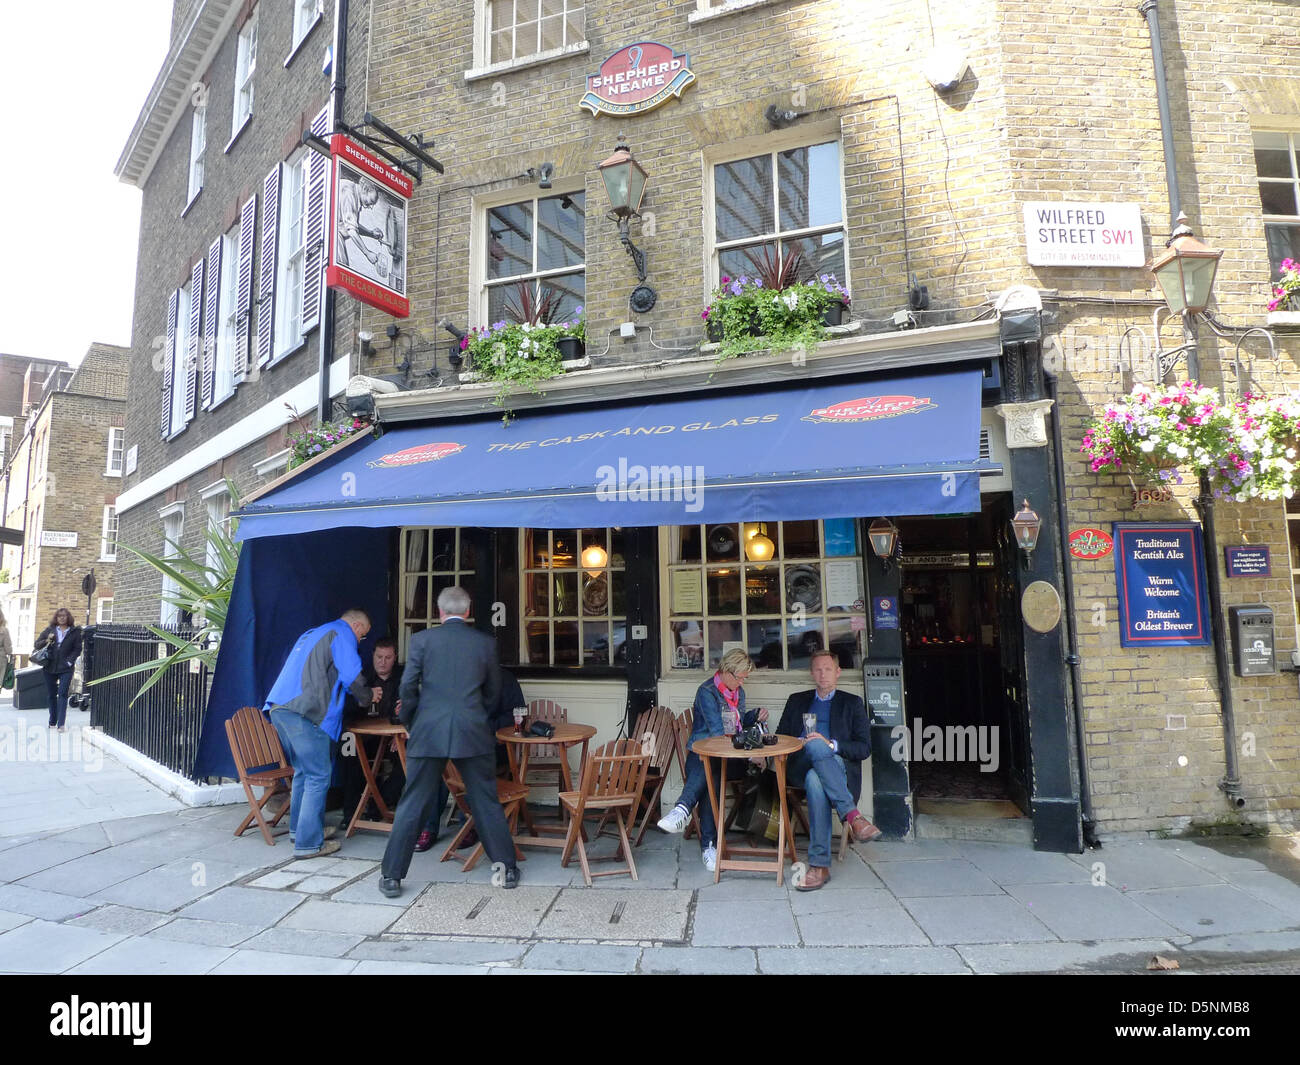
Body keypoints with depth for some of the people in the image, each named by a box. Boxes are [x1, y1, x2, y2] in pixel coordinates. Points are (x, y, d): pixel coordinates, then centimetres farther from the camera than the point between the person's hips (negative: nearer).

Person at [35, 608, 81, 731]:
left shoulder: (75, 632, 1)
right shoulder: (49, 630, 8)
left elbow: (77, 649, 1)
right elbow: (37, 644, 9)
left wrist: (69, 661, -10)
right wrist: (47, 641, -10)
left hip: (66, 668, -3)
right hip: (50, 667, 3)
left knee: (62, 694, -10)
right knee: (52, 695, 11)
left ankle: (61, 724, -13)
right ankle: (52, 722, 23)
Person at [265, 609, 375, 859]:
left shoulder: (312, 633, 27)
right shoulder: (342, 634, 0)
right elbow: (352, 676, -9)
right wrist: (367, 697, 11)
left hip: (278, 707, 10)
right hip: (303, 713, -9)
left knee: (303, 771, 21)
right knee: (318, 776, -3)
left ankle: (298, 828, 31)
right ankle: (308, 843, -1)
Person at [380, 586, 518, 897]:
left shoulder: (422, 639, 0)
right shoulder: (486, 642, 4)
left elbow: (408, 687, -1)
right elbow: (493, 693, 11)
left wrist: (411, 724, 14)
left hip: (428, 733, -1)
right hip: (473, 733, 1)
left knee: (412, 805, 9)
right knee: (487, 803, 11)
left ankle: (391, 875, 16)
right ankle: (507, 868, 19)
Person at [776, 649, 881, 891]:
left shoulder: (852, 703, 20)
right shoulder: (796, 701, 27)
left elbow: (864, 748, 7)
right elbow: (780, 738, 18)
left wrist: (831, 745, -12)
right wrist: (810, 744, -4)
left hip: (838, 766, -1)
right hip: (800, 768, 1)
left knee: (815, 780, -38)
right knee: (815, 746, -36)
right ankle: (853, 816, -41)